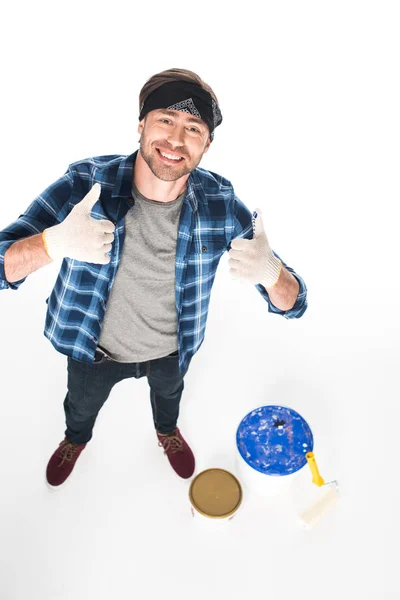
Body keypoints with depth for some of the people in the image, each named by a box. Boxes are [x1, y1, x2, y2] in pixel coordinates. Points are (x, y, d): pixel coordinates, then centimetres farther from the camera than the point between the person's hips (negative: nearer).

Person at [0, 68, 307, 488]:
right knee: (81, 405, 31)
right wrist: (56, 242, -51)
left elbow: (292, 303, -22)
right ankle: (76, 439, 71)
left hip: (173, 349, 2)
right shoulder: (85, 184, -30)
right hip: (94, 347, 0)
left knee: (169, 393, 35)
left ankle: (167, 431, 74)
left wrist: (270, 271, -47)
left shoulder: (221, 203, -26)